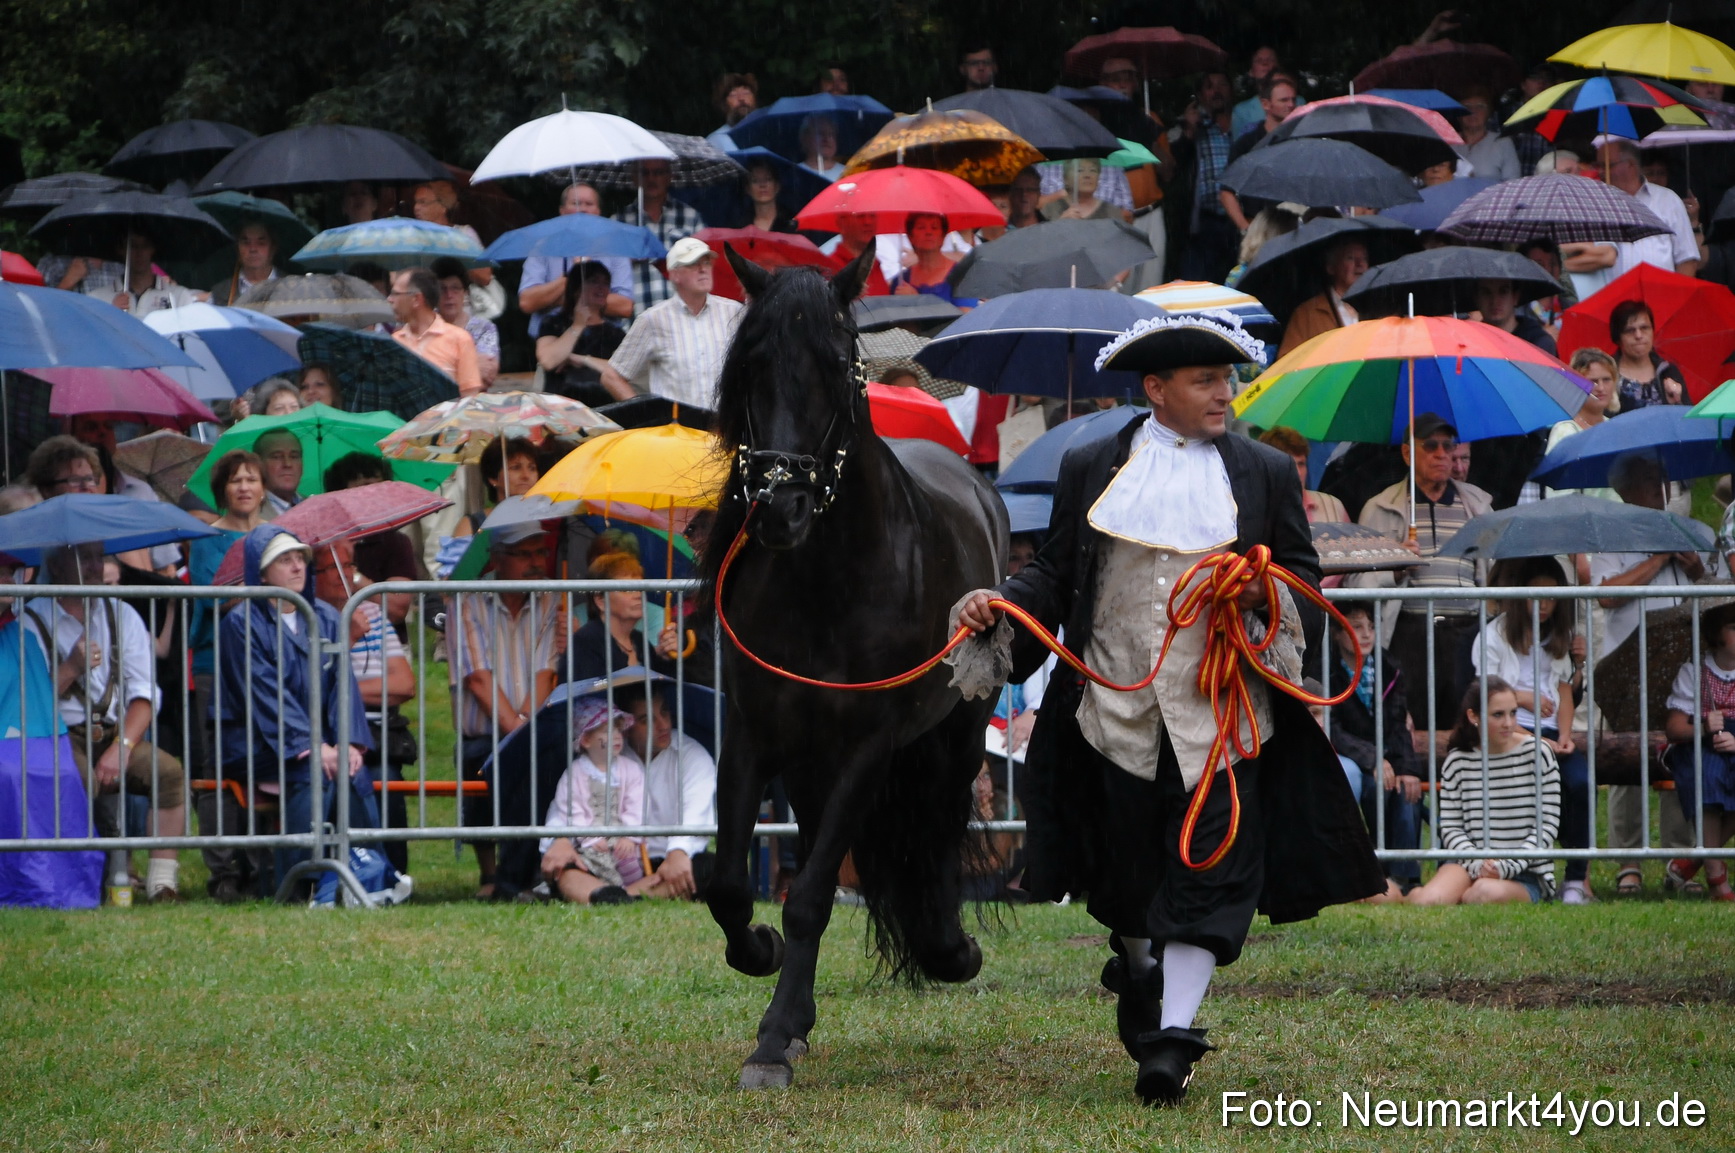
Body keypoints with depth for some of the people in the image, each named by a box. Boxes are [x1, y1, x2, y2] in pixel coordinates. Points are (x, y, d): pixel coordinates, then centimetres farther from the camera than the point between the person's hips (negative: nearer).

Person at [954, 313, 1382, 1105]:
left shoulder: (1266, 473, 8)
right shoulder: (1091, 469, 9)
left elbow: (1303, 573, 10)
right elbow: (1056, 573, 9)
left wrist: (1264, 590, -12)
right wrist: (1001, 603, -9)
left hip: (1220, 709, -1)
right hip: (1118, 707, 1)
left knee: (1208, 865, -10)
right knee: (1128, 866, 12)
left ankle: (1174, 1035, -13)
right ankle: (1137, 977, 37)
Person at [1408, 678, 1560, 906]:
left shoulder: (1537, 753, -1)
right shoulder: (1458, 761, 5)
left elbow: (1547, 825, -3)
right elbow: (1450, 826, 3)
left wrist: (1508, 866, -15)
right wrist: (1476, 863, -17)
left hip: (1525, 875, -1)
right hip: (1469, 861, 1)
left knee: (1488, 892, -36)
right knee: (1427, 901, -30)